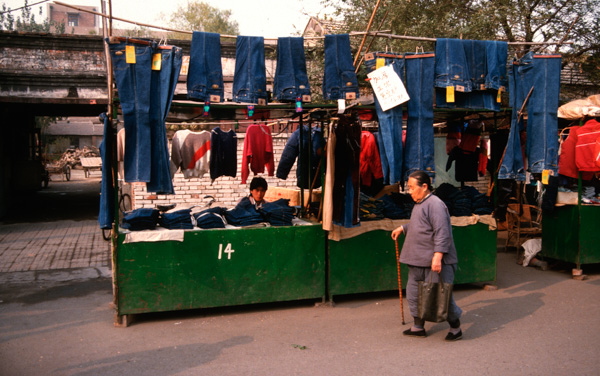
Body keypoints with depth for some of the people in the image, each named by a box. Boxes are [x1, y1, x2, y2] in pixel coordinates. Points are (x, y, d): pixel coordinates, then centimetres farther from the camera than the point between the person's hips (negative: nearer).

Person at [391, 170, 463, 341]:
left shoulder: (435, 204, -17)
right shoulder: (419, 204, 15)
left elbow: (442, 233, -24)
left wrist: (437, 256, -30)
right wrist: (402, 228, 32)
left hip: (435, 262, -10)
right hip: (418, 262, 10)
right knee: (413, 293, 14)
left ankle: (455, 328, 17)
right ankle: (419, 327, 27)